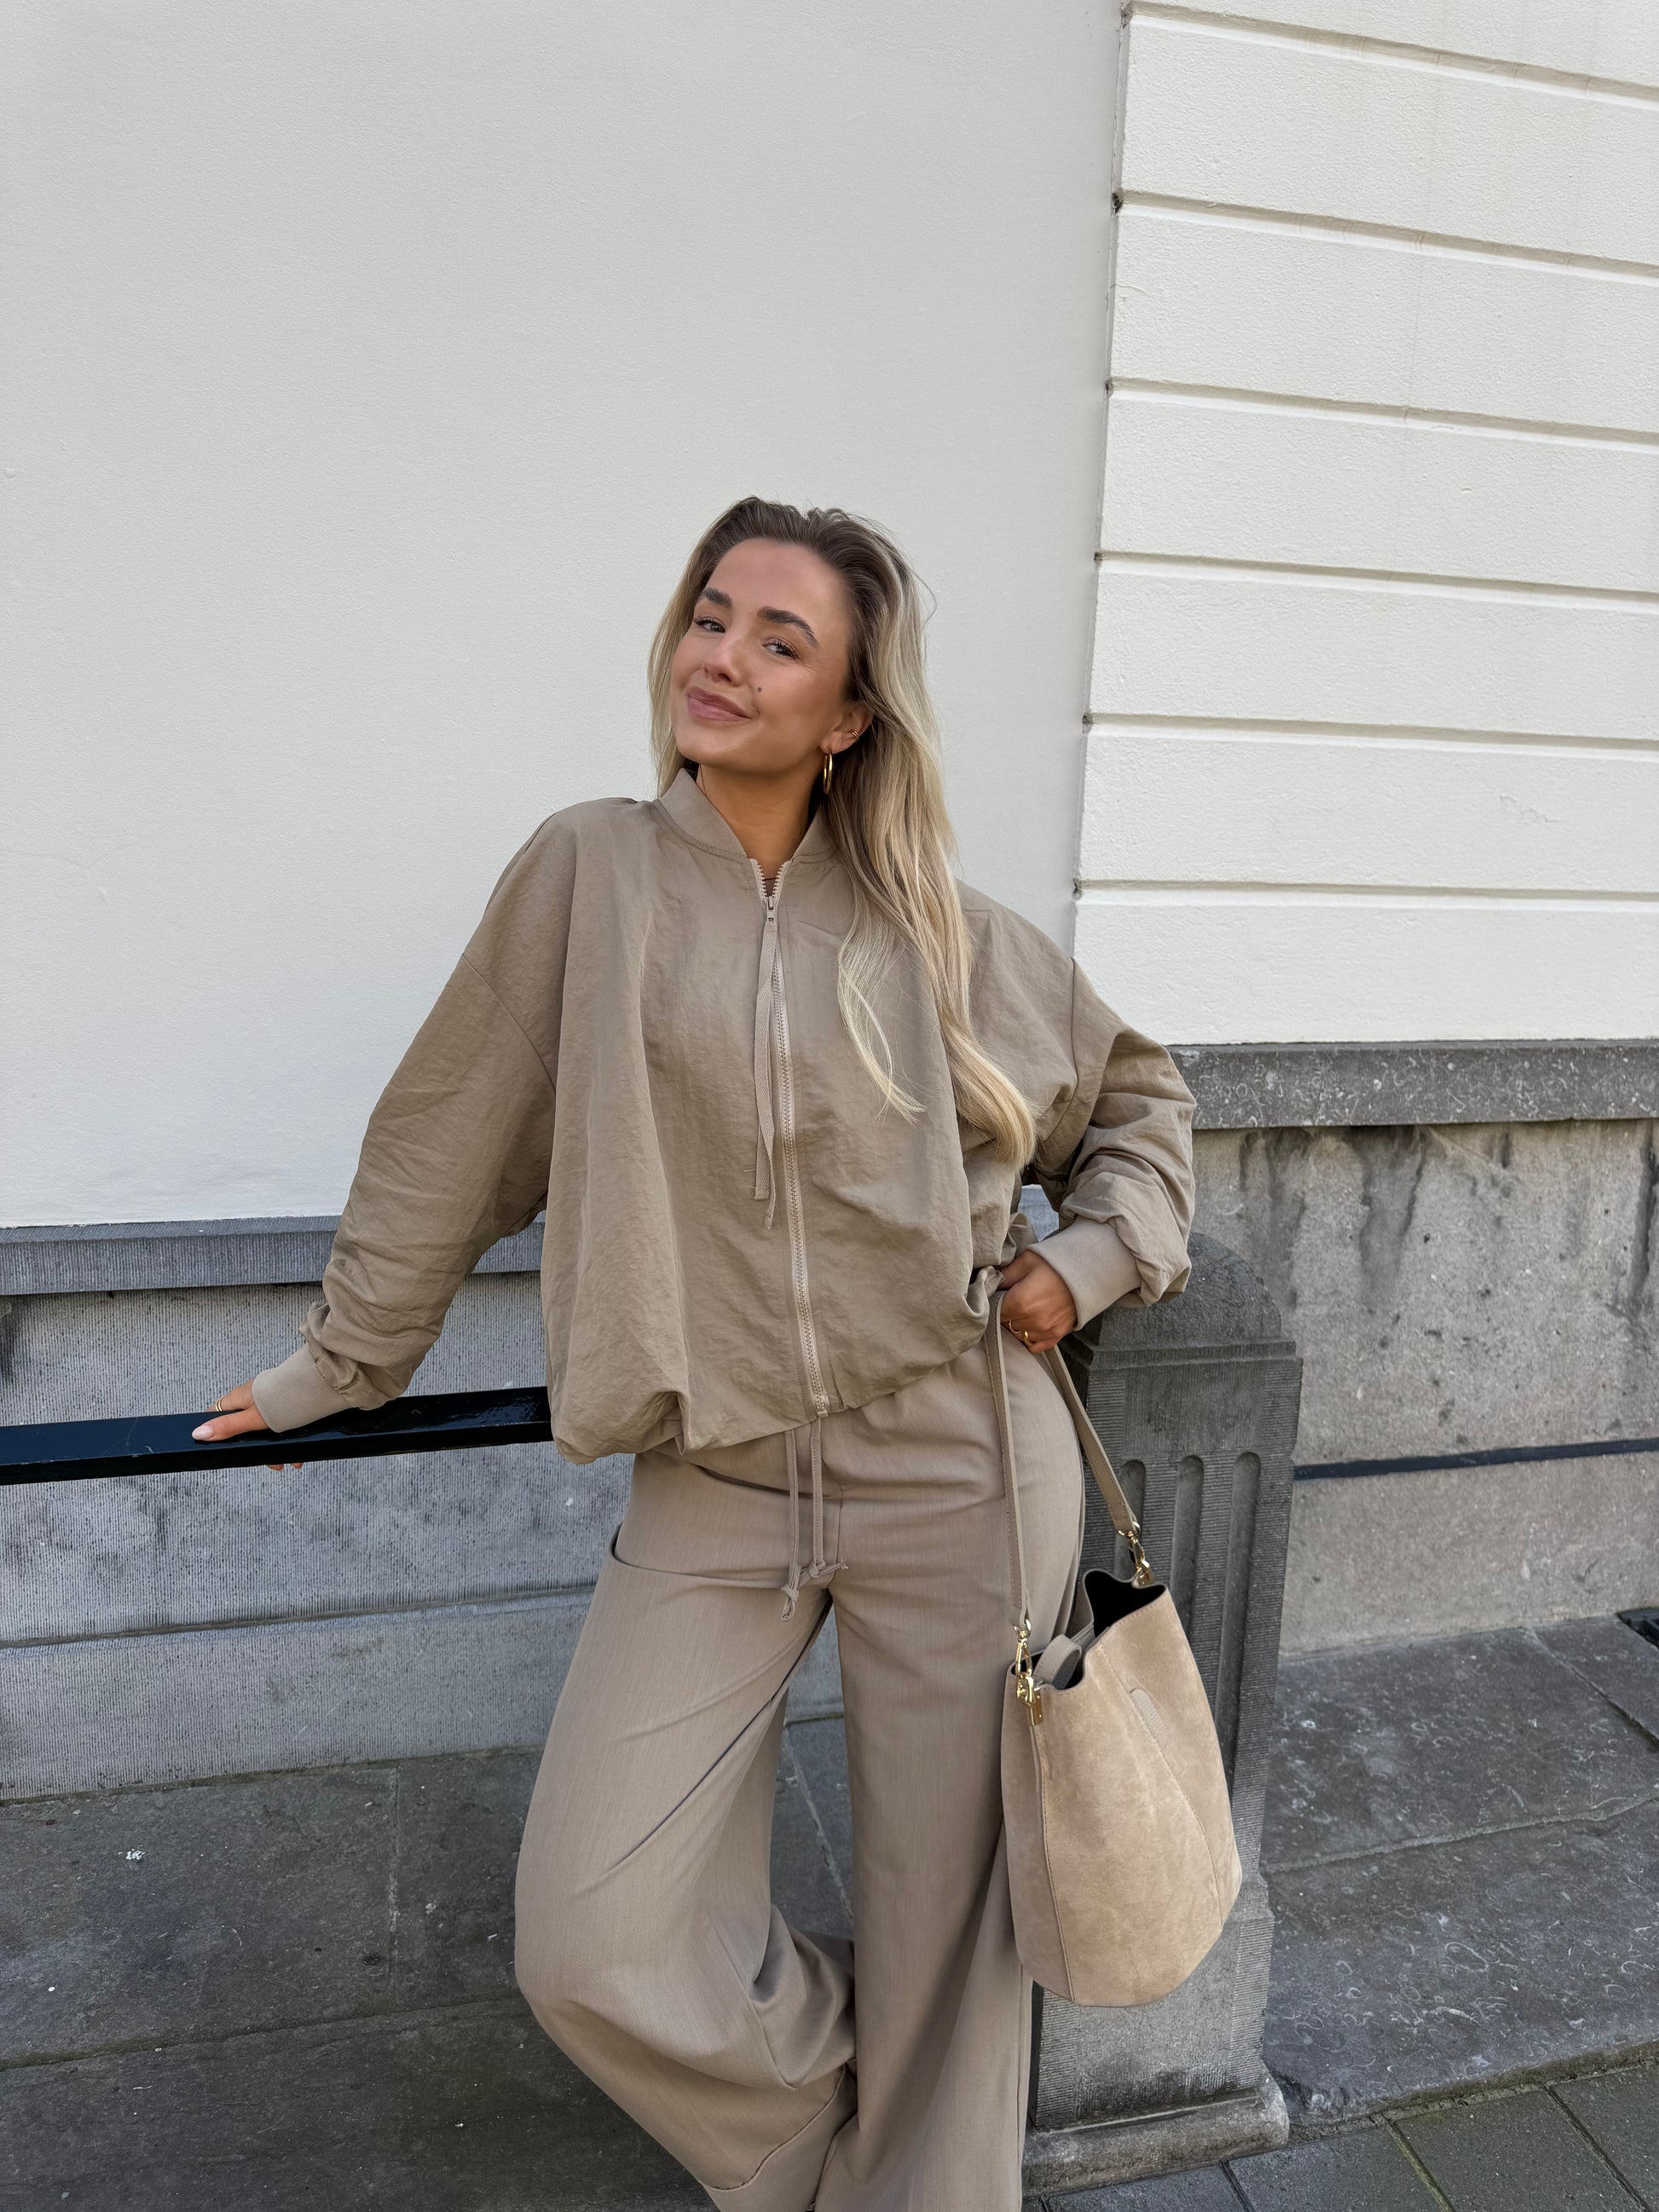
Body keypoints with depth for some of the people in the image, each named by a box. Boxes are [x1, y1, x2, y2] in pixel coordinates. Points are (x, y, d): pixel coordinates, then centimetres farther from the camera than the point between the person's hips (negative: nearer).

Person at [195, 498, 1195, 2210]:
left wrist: (1089, 1254, 2)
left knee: (947, 1925, 12)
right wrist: (343, 1360, 14)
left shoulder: (939, 933, 1)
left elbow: (1137, 1095, 17)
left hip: (957, 1473, 1)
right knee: (592, 1948, 1)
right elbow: (450, 1139, 7)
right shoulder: (591, 874, -1)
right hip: (713, 1494, 0)